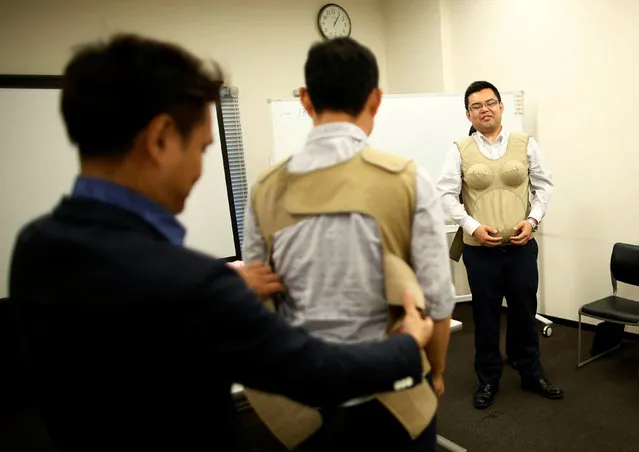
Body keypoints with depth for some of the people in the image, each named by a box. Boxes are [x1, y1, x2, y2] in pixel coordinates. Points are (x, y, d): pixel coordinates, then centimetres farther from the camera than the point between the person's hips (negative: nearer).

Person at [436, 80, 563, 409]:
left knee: (525, 312, 14)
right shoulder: (460, 150, -2)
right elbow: (446, 194, -5)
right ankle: (488, 380, 27)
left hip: (521, 246, 2)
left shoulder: (525, 144, 3)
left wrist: (532, 220, -7)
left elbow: (543, 185, 7)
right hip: (480, 249, -1)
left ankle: (532, 374, 35)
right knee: (485, 316, 10)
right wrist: (472, 226, -14)